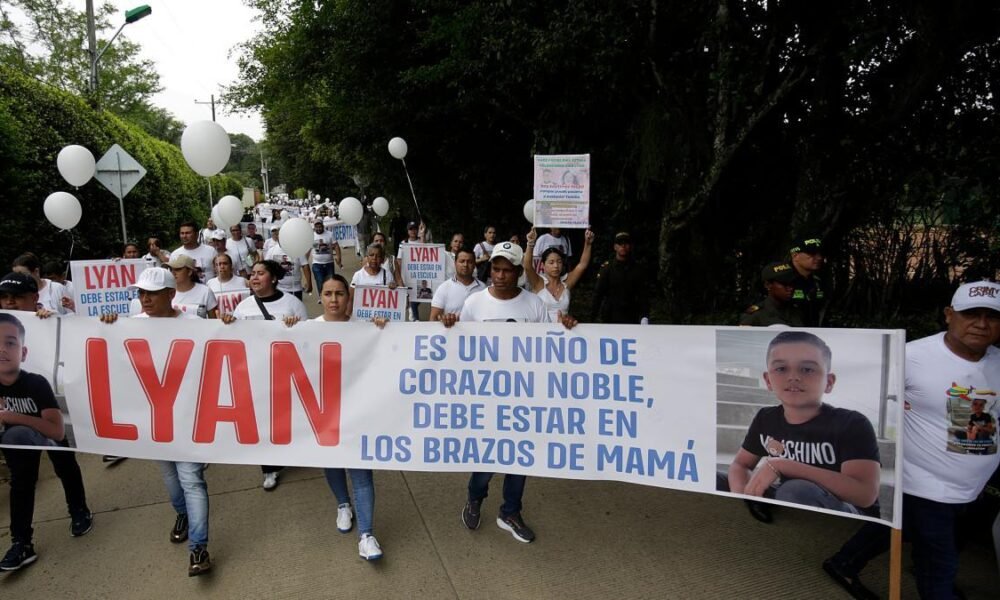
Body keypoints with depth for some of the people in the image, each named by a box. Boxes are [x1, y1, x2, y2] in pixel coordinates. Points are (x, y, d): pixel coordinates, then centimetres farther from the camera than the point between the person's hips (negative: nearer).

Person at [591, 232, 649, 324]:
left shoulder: (637, 270, 6)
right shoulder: (607, 267, 1)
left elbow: (643, 295, 0)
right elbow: (598, 292, -3)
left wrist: (644, 317, -13)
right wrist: (594, 315, -11)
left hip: (631, 319, 1)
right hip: (609, 318, -1)